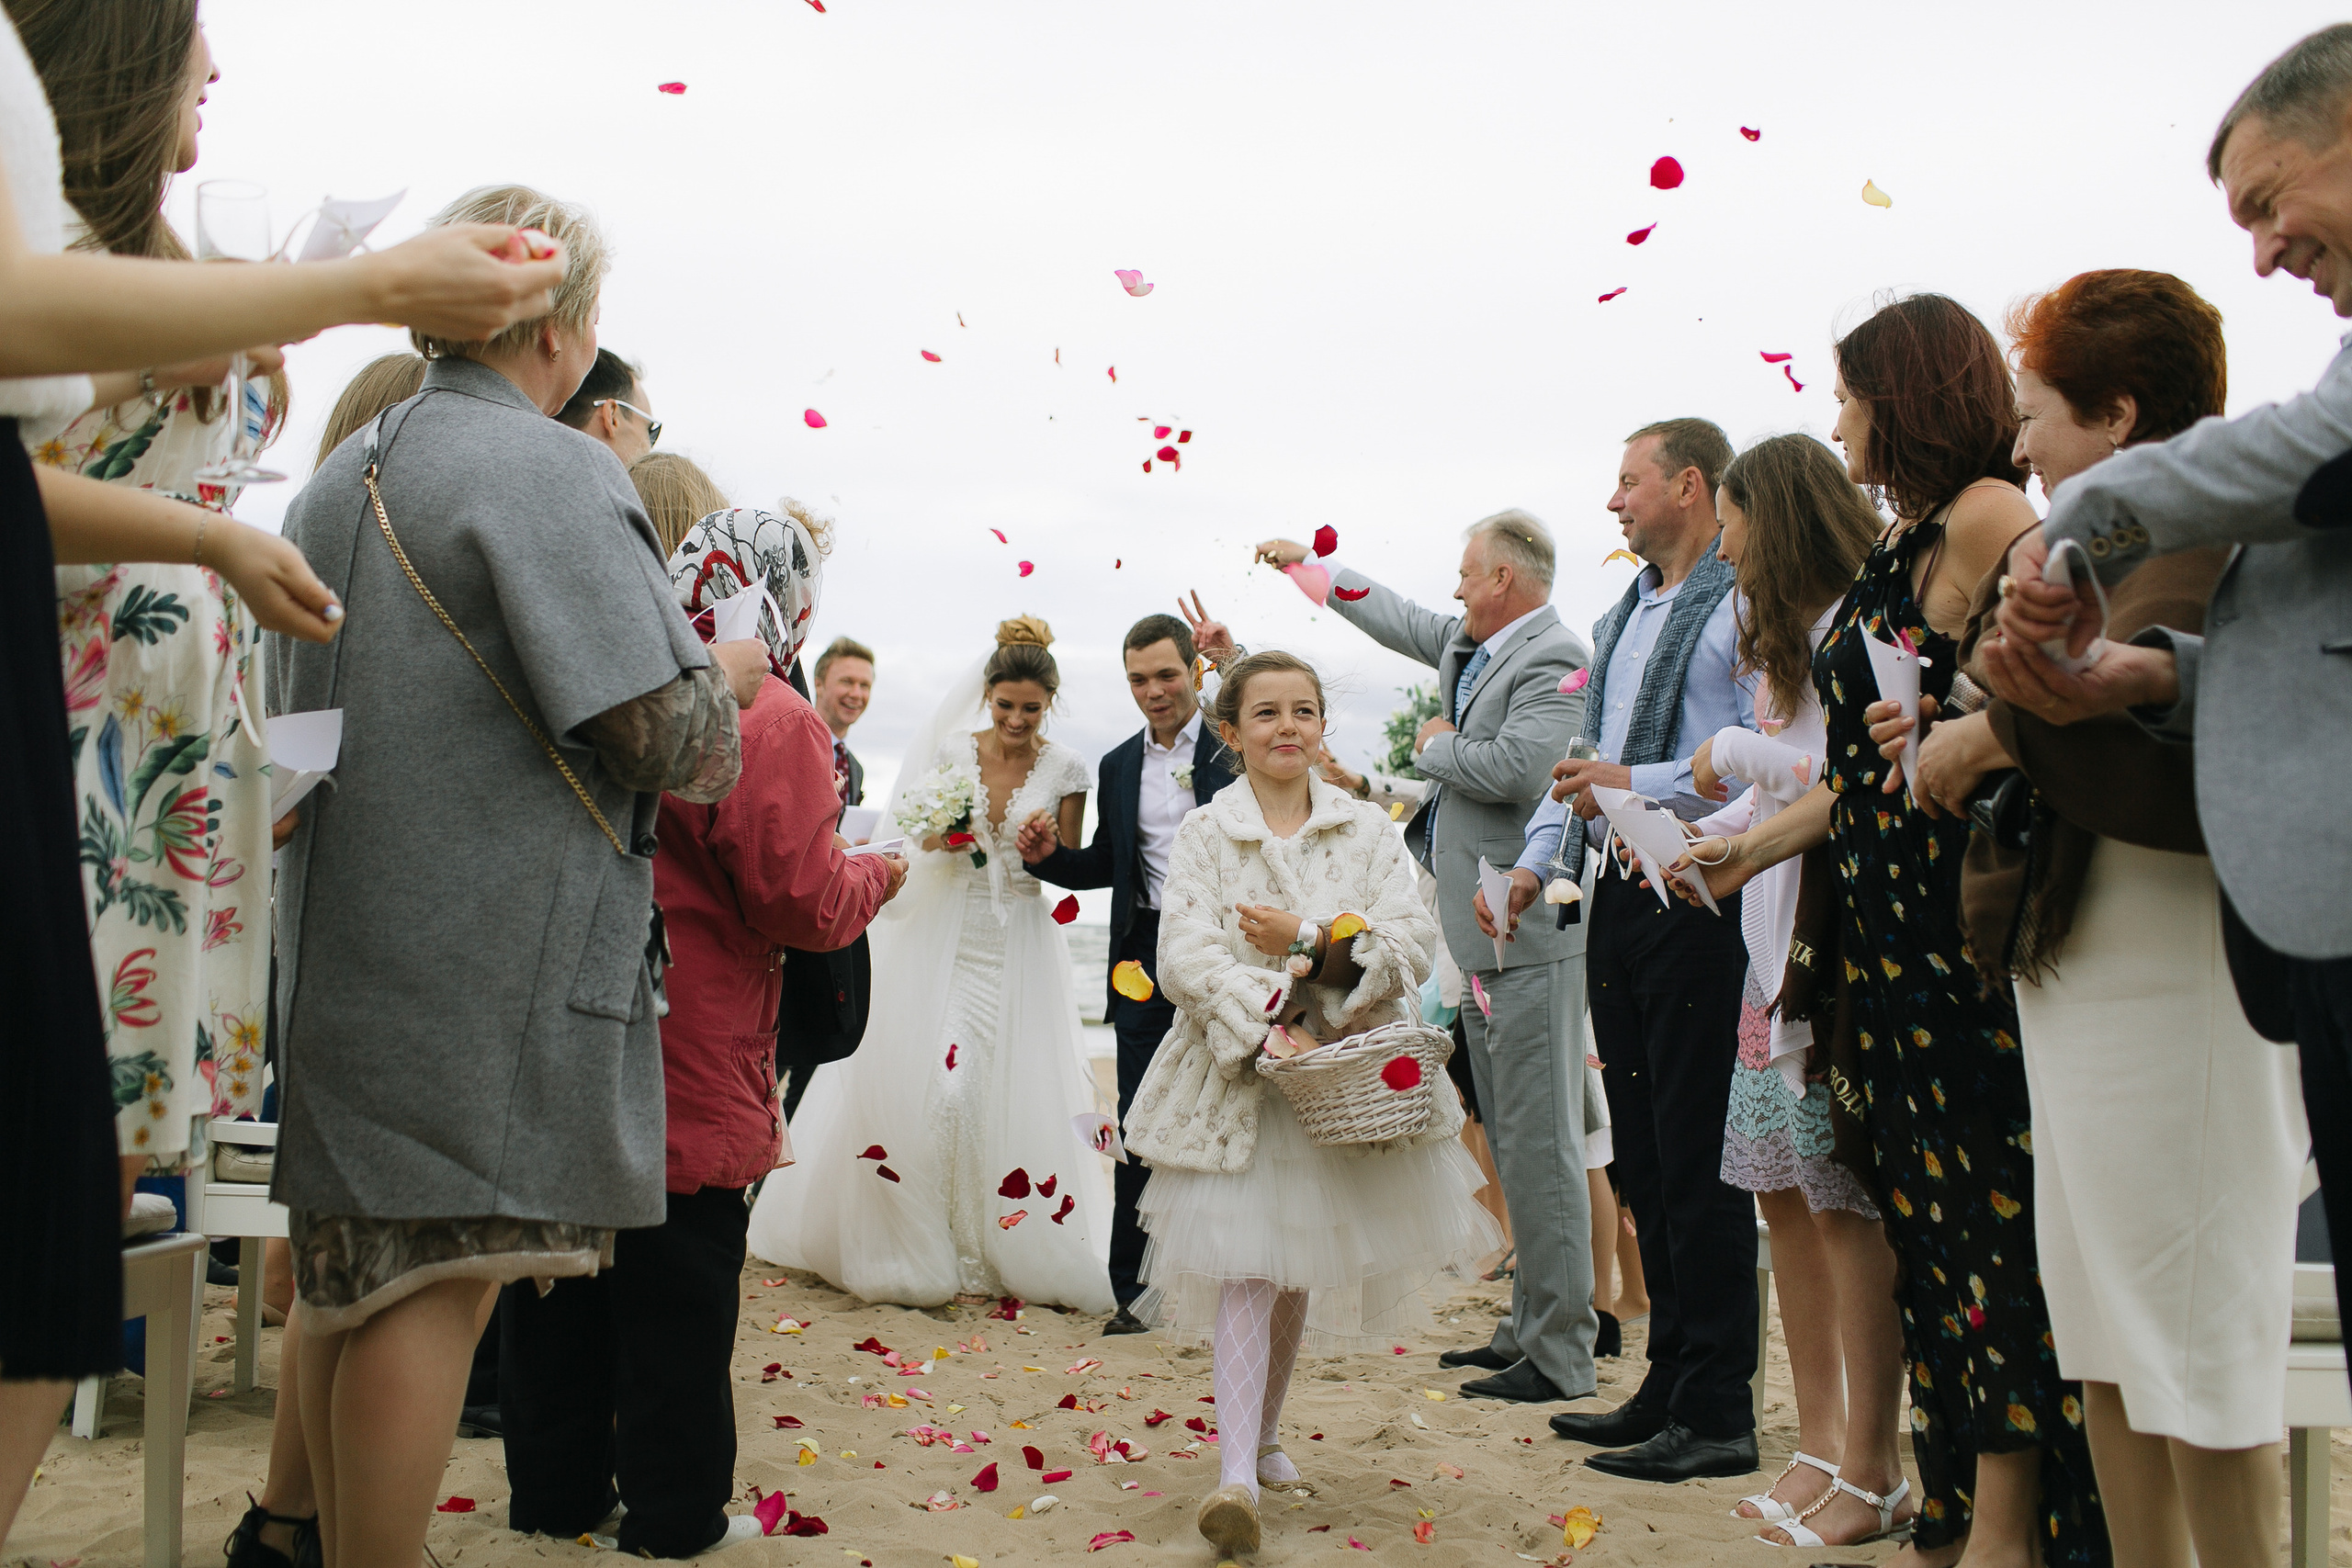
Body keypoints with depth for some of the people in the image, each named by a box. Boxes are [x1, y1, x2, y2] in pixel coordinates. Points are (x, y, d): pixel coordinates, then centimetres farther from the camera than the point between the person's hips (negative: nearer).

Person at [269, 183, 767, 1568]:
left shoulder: (342, 477, 16)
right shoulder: (554, 469, -11)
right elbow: (663, 729, -18)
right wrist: (732, 675, 4)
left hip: (342, 945, 9)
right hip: (486, 953, -9)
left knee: (353, 1267, 13)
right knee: (443, 1276, -5)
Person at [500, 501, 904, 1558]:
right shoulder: (773, 720, -14)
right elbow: (802, 903, -16)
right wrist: (878, 873, 4)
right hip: (691, 1069, -6)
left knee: (559, 1280, 15)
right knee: (677, 1292, 5)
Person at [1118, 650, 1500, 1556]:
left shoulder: (1366, 830, 5)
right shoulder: (1203, 836, -1)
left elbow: (1410, 947, -4)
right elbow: (1186, 958, -11)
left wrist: (1308, 937, -15)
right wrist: (1267, 1029, -22)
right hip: (1238, 1073, -3)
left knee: (1301, 1267, 13)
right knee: (1242, 1266, -11)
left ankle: (1265, 1433, 33)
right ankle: (1238, 1474, -15)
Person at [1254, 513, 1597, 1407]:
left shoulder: (1554, 659, -13)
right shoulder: (1466, 645, 15)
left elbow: (1516, 766, -26)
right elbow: (1393, 619, 32)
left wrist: (1436, 747, -8)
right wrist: (1305, 565, 39)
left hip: (1528, 935, -10)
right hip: (1481, 932, 10)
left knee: (1539, 1144, -6)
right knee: (1512, 1142, 14)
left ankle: (1562, 1357, 1)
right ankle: (1530, 1326, 24)